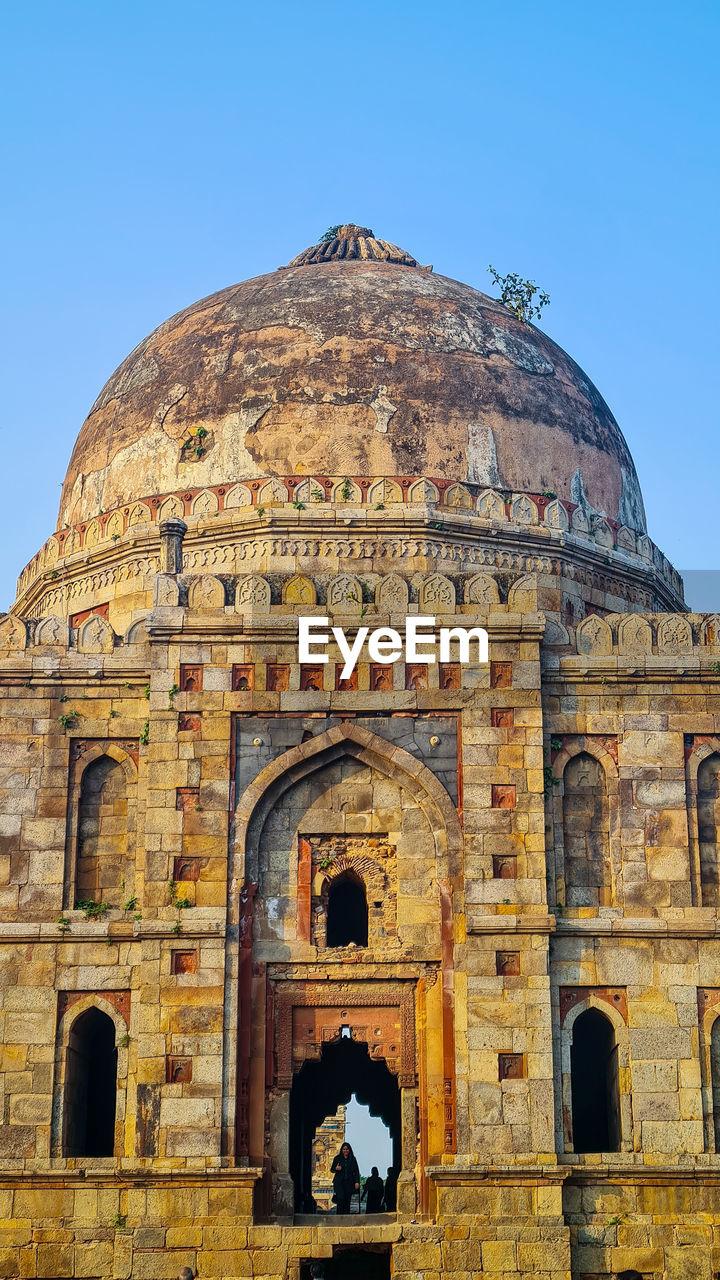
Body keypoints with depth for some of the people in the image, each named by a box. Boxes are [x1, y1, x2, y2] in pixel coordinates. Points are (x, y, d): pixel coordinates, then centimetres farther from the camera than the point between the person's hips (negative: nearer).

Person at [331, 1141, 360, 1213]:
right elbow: (332, 1170, 12)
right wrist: (336, 1169, -11)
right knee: (341, 1199, -14)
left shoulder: (352, 1159, 8)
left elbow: (356, 1171, 7)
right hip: (339, 1182, -2)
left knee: (348, 1200, -4)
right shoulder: (337, 1158, 6)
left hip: (349, 1182, 2)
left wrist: (357, 1182, -3)